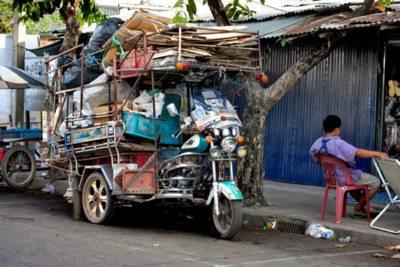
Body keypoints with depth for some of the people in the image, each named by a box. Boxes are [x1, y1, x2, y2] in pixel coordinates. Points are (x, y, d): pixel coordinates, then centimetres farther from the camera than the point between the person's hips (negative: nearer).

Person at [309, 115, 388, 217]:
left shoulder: (318, 142, -6)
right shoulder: (338, 143, -30)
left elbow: (312, 152, 15)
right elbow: (358, 152, -33)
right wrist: (378, 153, -24)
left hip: (331, 178, 9)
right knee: (376, 183, 3)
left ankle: (363, 206, 38)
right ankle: (358, 208, 13)